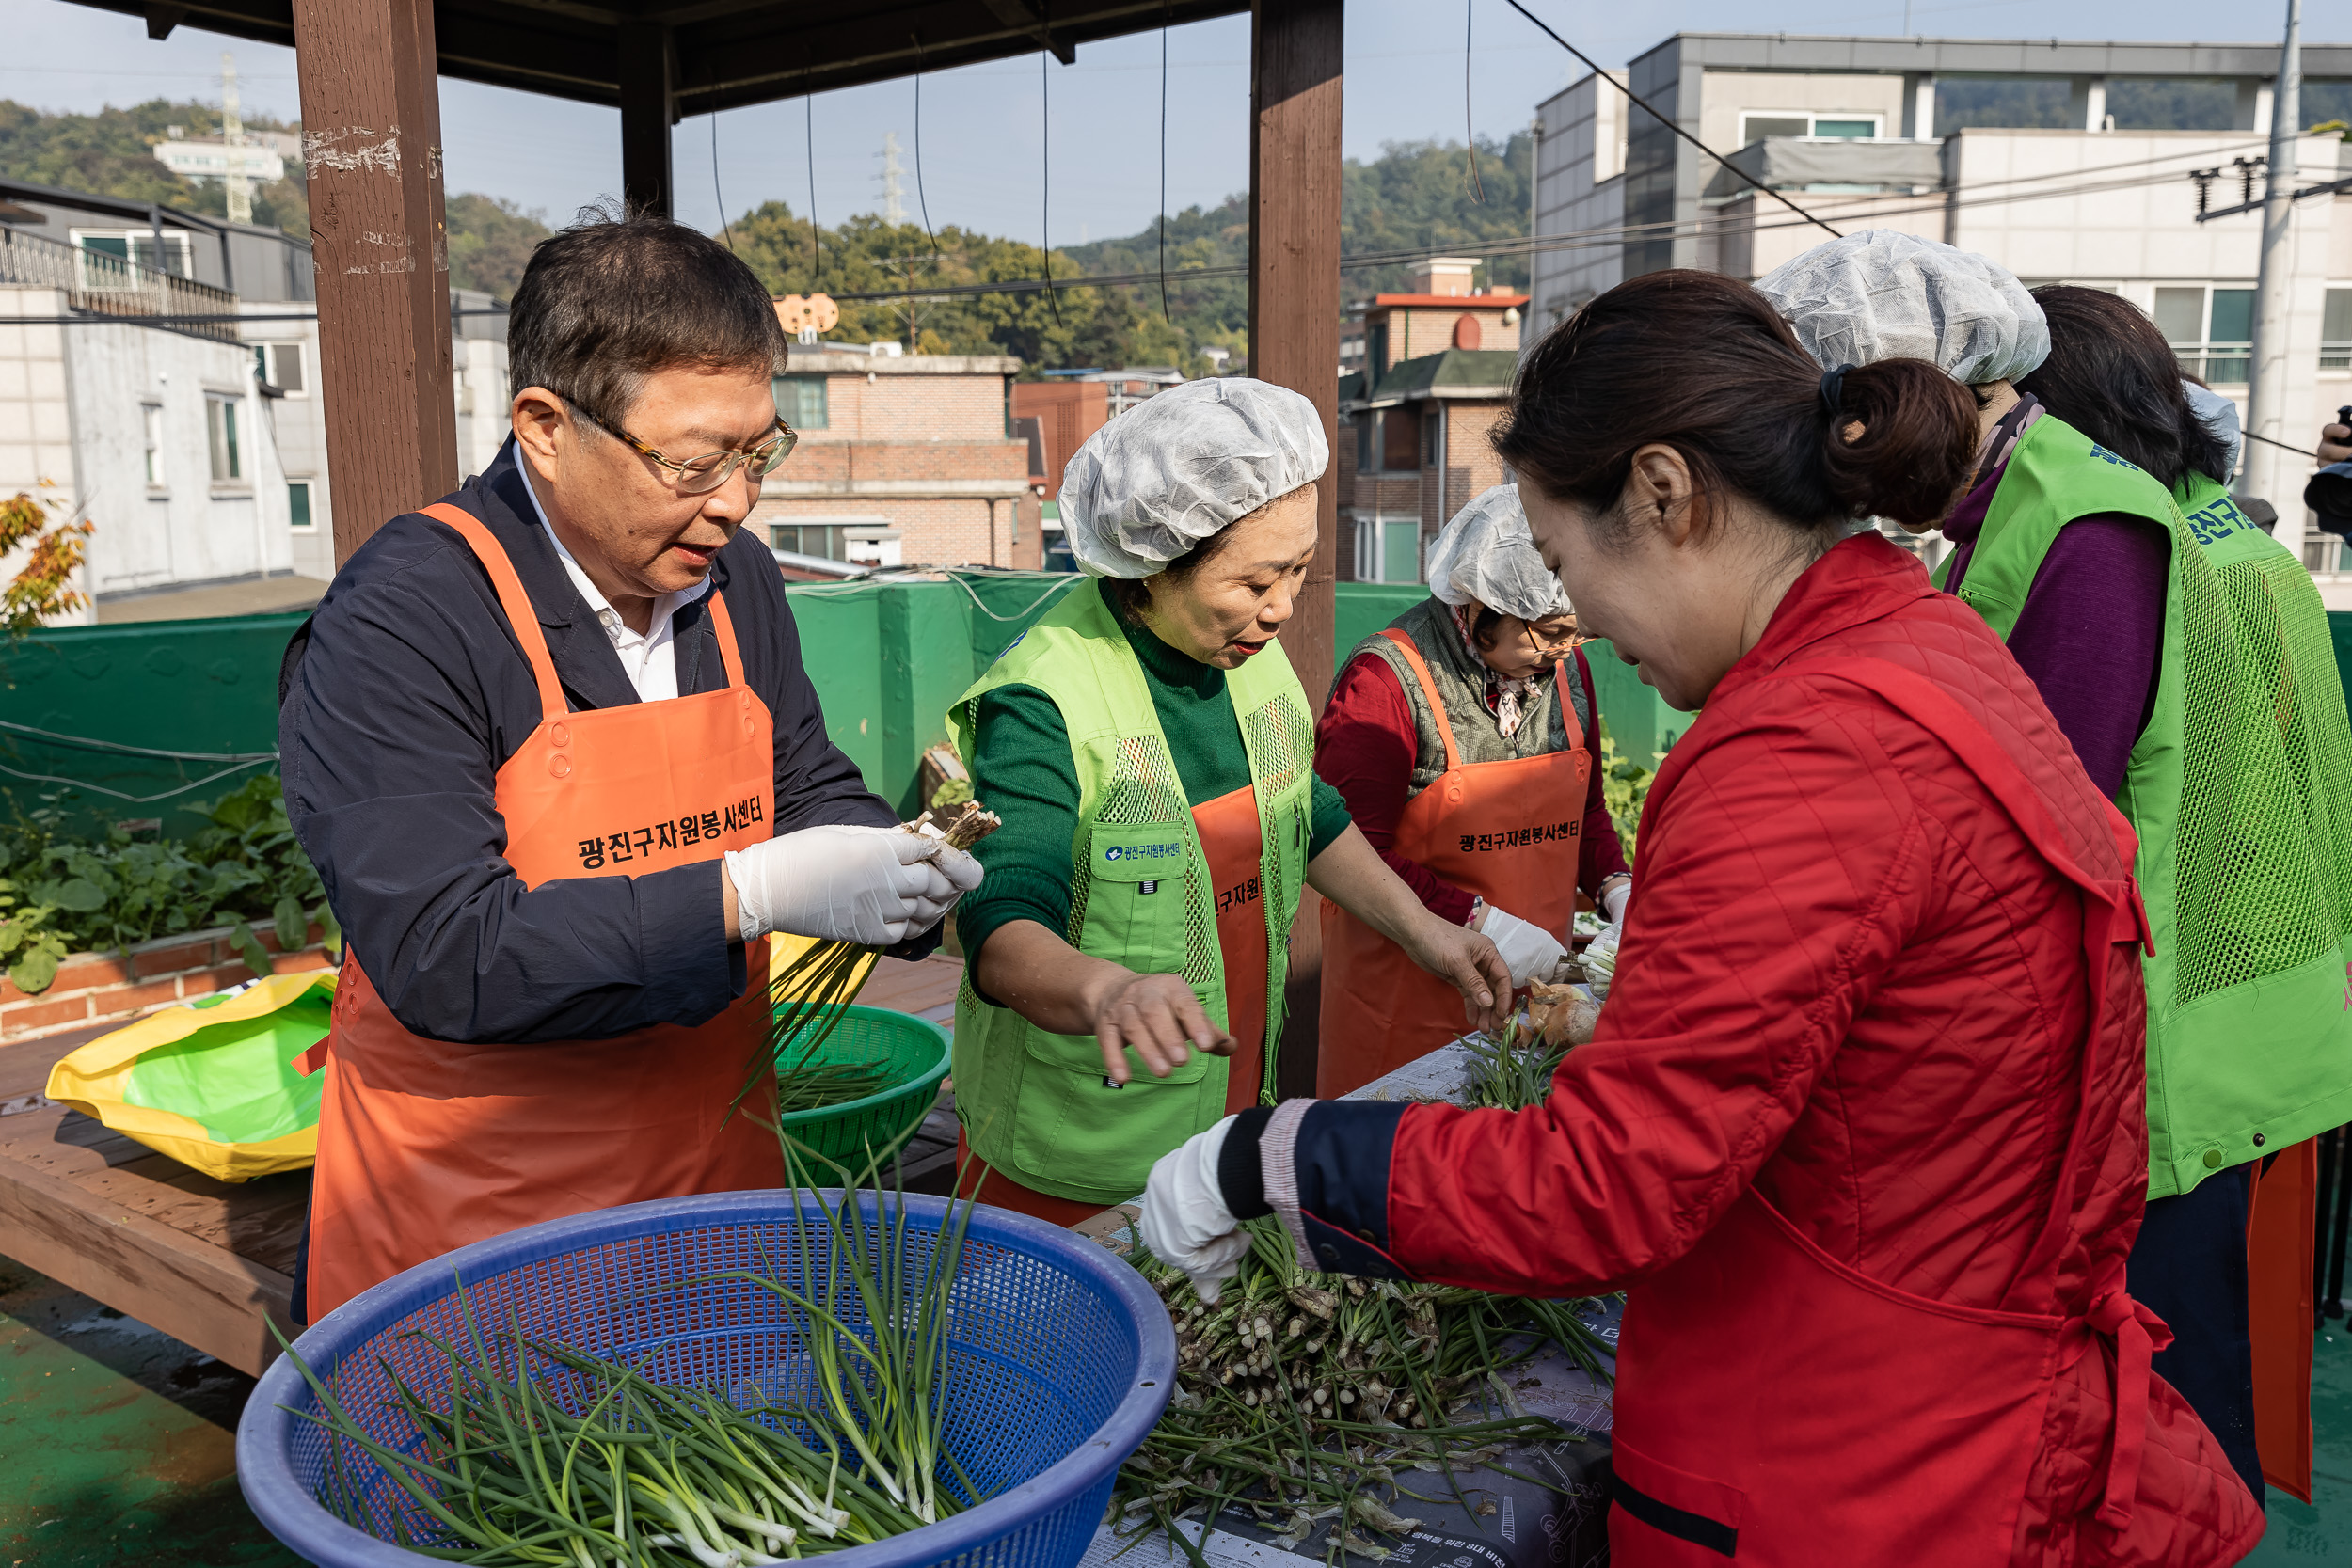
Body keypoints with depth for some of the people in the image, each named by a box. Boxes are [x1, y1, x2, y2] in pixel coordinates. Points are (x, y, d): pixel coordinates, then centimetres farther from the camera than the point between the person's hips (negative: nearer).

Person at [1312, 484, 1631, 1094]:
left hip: (1532, 978, 6)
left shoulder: (1565, 670, 5)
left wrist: (1615, 888, -1)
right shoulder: (1384, 680, -17)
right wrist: (1476, 921, -24)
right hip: (1406, 993, -6)